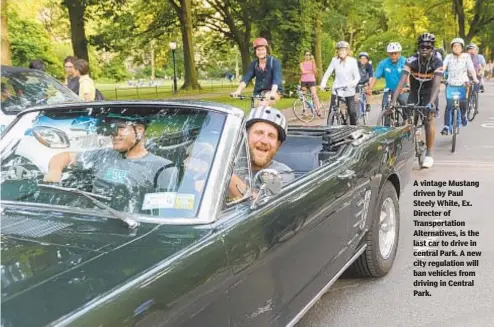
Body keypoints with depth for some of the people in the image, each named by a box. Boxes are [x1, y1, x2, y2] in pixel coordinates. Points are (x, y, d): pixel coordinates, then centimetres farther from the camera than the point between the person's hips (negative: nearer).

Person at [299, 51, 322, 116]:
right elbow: (303, 71, -10)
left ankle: (318, 110, -19)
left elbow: (315, 71, -6)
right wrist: (311, 72, -6)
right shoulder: (302, 63, 6)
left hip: (311, 80, -1)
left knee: (314, 94, -15)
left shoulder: (312, 62, 7)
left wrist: (313, 63, -13)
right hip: (304, 81, 1)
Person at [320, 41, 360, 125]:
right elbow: (327, 73, -1)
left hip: (349, 91, -1)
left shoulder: (352, 61, -5)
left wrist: (353, 83, -28)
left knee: (352, 112, -2)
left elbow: (357, 76, -7)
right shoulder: (334, 60, -2)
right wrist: (323, 84, -17)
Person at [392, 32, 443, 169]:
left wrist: (431, 102, -51)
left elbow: (436, 84, -35)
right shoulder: (412, 60, -22)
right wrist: (393, 100, -41)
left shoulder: (437, 62, -24)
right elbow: (402, 81, -30)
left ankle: (429, 155, -5)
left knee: (429, 120, -14)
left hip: (429, 93, -2)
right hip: (414, 92, 2)